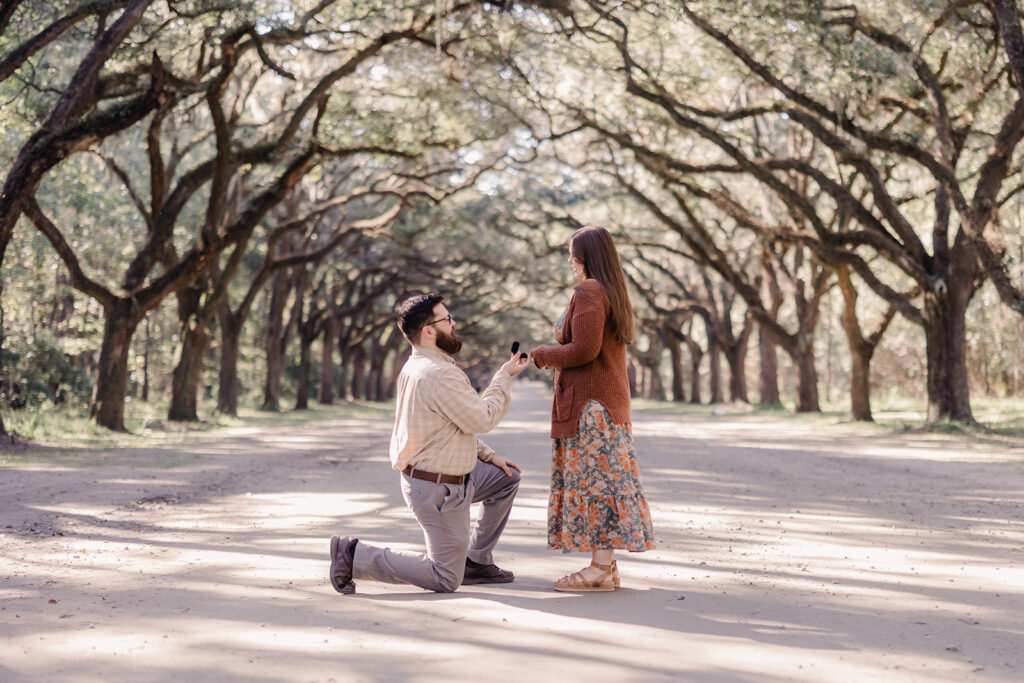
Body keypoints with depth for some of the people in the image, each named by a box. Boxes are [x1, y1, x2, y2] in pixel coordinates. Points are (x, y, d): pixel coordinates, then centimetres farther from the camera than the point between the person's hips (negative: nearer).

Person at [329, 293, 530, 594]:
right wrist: (505, 376, -7)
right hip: (438, 489, -10)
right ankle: (356, 555, -2)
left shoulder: (417, 366, 7)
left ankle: (476, 562, 24)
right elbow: (481, 420, -18)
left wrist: (489, 456, 17)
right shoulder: (442, 375, -26)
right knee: (446, 580, -1)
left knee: (507, 478, 23)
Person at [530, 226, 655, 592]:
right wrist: (559, 354, 15)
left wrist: (544, 354, -6)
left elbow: (584, 349, -20)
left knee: (592, 479, -8)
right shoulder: (614, 293, 17)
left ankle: (600, 569, -6)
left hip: (589, 401, -10)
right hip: (611, 397, 10)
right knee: (607, 477, 10)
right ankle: (607, 564, 13)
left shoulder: (588, 292, -13)